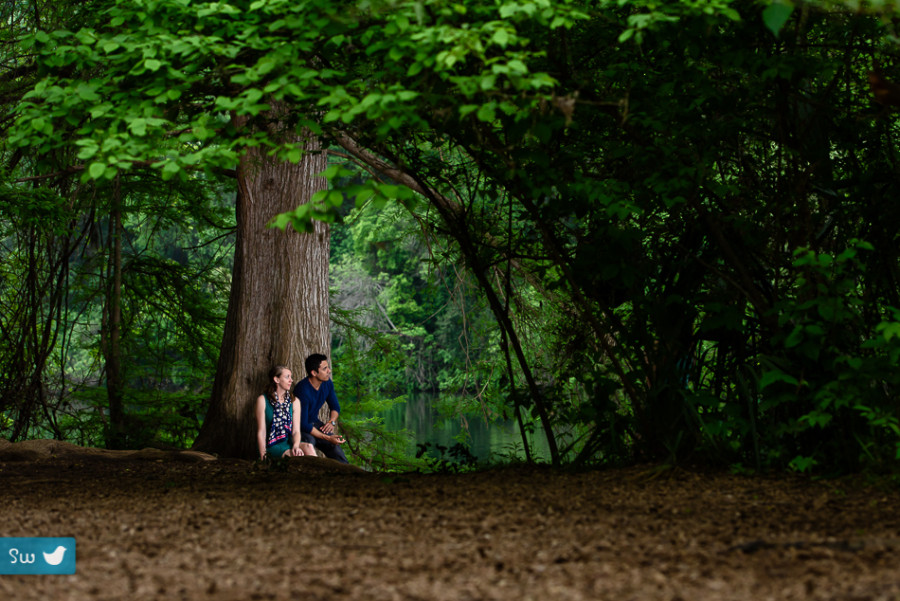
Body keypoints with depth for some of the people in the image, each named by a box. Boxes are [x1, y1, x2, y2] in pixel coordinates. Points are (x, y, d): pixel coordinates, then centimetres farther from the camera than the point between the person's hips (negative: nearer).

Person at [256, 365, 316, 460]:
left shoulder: (294, 401, 11)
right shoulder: (263, 400, 1)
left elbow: (296, 430, 3)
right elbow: (261, 432, -3)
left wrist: (296, 446, -19)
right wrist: (263, 456, -14)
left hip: (290, 442, 3)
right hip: (272, 445, -3)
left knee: (308, 448, -31)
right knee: (298, 456, -32)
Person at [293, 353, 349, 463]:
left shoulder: (327, 384, -5)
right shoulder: (303, 390, -29)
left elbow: (335, 407, 13)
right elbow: (303, 425, -28)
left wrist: (332, 421, -9)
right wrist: (327, 438, -31)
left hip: (314, 422, 7)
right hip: (298, 427, -7)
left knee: (334, 444, -13)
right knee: (309, 440, -36)